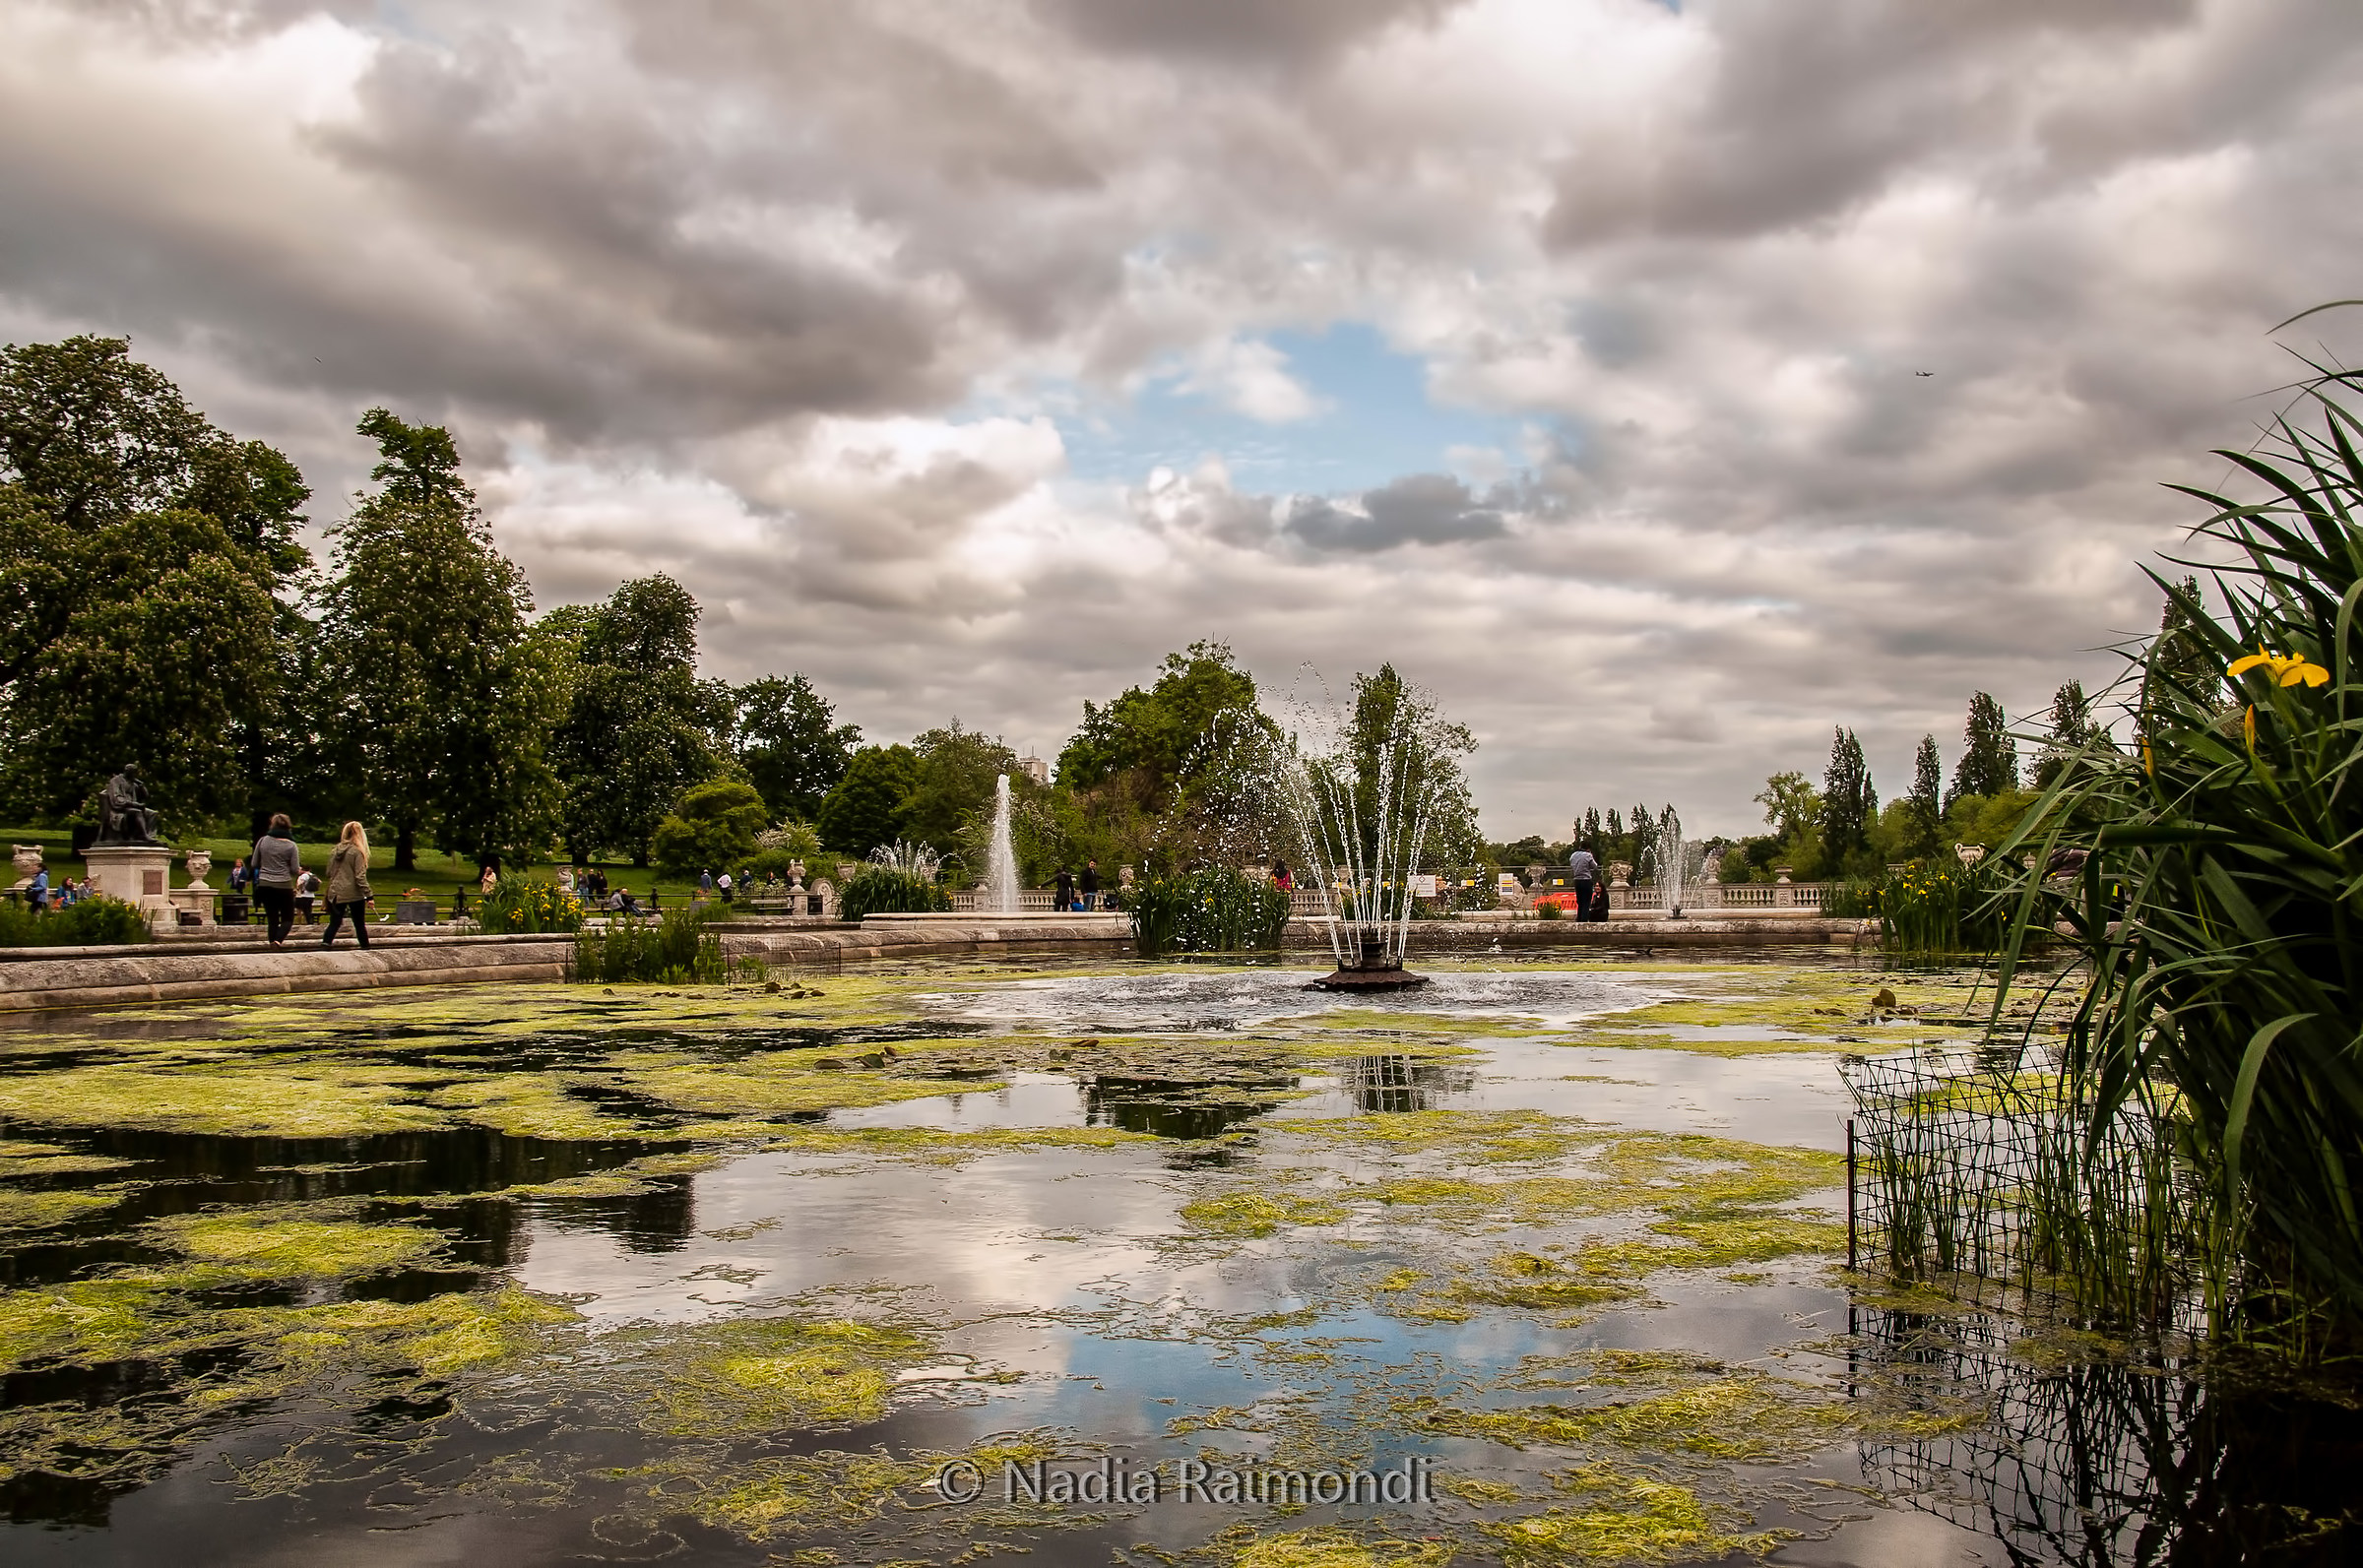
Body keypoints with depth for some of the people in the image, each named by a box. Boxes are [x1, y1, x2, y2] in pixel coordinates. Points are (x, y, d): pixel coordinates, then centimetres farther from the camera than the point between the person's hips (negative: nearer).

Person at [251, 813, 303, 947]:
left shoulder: (263, 841, 0)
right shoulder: (291, 845, -7)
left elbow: (254, 864, 7)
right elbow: (295, 870, -7)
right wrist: (299, 870, 16)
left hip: (264, 885, 3)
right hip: (284, 886, -3)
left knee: (271, 918, 12)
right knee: (288, 918, 7)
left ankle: (273, 942, 11)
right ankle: (278, 940, -15)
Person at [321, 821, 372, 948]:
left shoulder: (336, 851, 6)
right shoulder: (357, 852, -12)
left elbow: (329, 872, 13)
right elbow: (360, 876, -16)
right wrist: (368, 895, -14)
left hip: (336, 893, 5)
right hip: (354, 894, -5)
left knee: (334, 922, 8)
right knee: (359, 924, 8)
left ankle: (326, 942, -11)